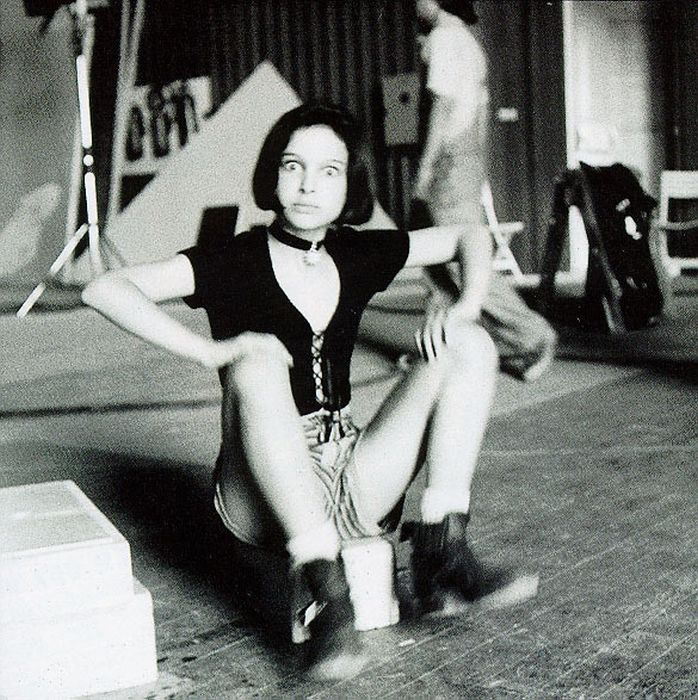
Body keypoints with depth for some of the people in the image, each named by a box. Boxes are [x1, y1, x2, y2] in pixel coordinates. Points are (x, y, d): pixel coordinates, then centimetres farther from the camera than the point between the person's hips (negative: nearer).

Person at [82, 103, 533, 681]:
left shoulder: (357, 256, 6)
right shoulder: (238, 264, -7)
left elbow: (465, 240, 18)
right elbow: (103, 289, -17)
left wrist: (465, 309, -3)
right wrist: (209, 350, -27)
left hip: (358, 484, 5)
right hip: (263, 503, -4)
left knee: (469, 345, -5)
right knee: (259, 361, -34)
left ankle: (442, 548, -17)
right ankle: (330, 592, -35)